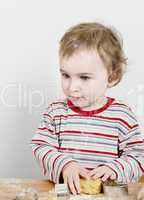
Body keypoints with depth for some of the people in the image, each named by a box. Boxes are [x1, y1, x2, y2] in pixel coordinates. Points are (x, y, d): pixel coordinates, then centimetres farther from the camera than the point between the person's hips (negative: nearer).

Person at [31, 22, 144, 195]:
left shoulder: (122, 115, -4)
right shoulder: (55, 111, 1)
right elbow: (41, 147, -1)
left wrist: (115, 168, -18)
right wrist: (63, 164, -17)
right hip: (64, 188, 1)